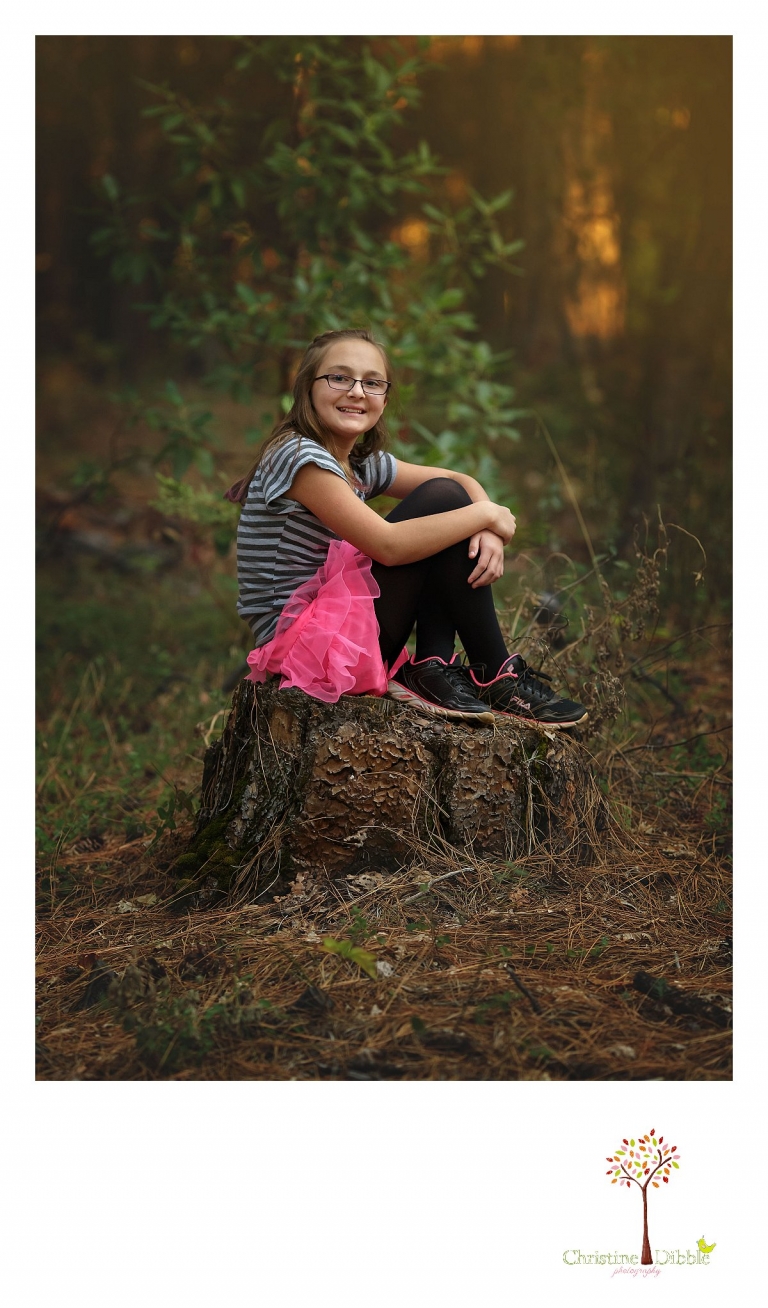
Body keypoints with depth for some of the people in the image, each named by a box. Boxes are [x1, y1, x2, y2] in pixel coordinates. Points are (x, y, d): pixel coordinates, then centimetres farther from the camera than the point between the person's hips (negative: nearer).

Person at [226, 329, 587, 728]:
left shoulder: (363, 463, 11)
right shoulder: (298, 456, -16)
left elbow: (464, 482, 15)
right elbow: (388, 545, -24)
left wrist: (488, 531, -8)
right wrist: (485, 515, -13)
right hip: (304, 645, -9)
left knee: (451, 508, 5)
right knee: (441, 499, -13)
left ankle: (434, 667, -5)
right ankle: (497, 679, -7)